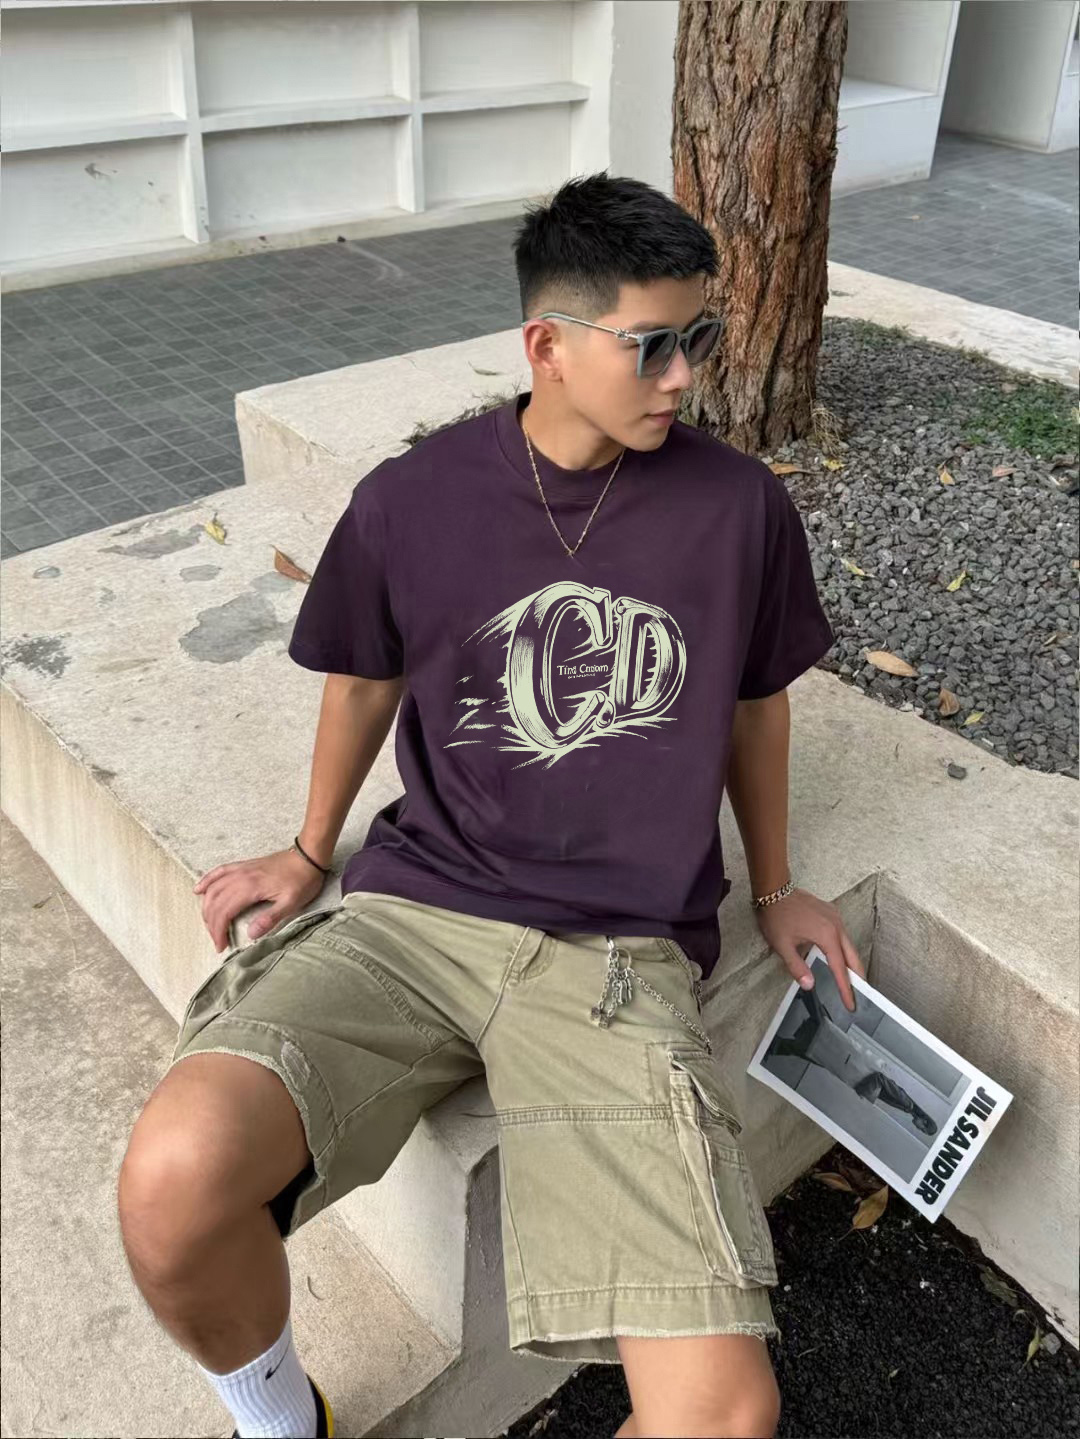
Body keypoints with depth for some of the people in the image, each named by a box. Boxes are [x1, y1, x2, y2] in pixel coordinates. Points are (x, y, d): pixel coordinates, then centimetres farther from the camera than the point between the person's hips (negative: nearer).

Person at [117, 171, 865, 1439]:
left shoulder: (740, 506, 0)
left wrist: (773, 888, 25)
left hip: (619, 952, 0)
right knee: (175, 1180, -26)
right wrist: (311, 851, 23)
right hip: (415, 906, 1)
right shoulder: (411, 500, 0)